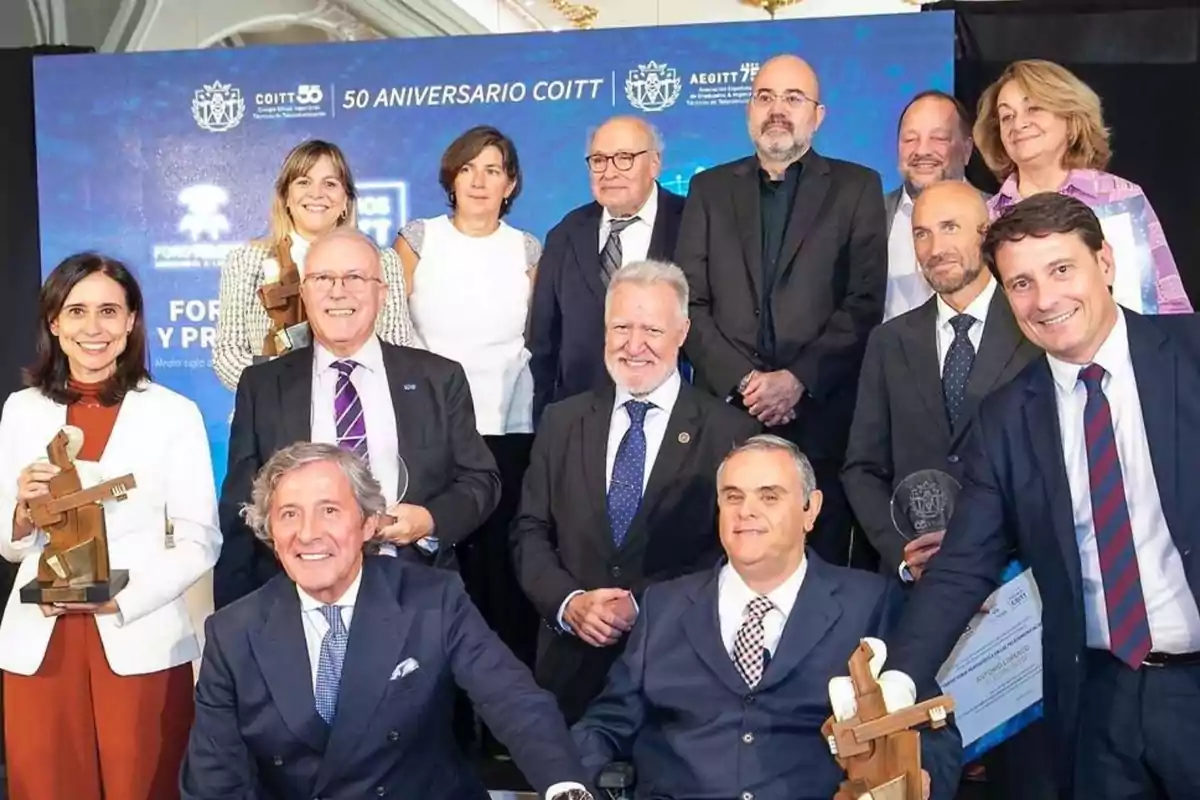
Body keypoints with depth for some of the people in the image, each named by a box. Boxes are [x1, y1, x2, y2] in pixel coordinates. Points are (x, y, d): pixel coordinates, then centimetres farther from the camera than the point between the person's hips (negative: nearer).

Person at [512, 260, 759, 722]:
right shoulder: (563, 422, 6)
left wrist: (644, 607, -17)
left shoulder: (730, 433, -6)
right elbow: (530, 532, 6)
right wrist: (568, 601, -12)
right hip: (572, 662, 3)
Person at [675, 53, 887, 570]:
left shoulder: (857, 188, 9)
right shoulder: (709, 189, 14)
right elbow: (690, 301, 6)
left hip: (821, 416, -1)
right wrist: (741, 381, -7)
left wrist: (799, 379, -11)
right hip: (725, 411, 2)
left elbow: (864, 303, 0)